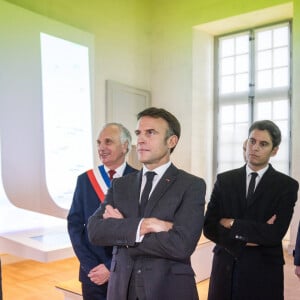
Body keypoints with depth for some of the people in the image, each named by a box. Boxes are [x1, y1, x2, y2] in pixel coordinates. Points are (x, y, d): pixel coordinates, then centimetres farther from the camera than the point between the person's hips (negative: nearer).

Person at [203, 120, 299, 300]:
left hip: (263, 272, -1)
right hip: (225, 267, 2)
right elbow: (209, 227, -5)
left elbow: (275, 234, -16)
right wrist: (245, 240, -16)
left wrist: (231, 224, -13)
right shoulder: (224, 180, 1)